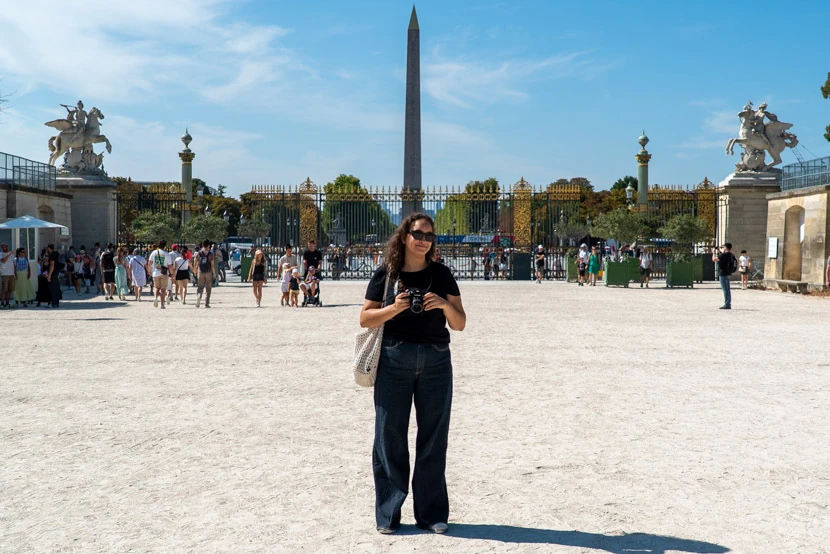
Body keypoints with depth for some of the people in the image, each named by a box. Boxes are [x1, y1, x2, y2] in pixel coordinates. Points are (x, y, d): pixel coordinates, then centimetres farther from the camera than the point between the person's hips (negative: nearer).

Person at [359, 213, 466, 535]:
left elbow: (460, 324, 4)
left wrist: (445, 305, -16)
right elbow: (365, 318, 2)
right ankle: (388, 515, 14)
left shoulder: (441, 275, 6)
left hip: (436, 361, 2)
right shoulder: (386, 275, 3)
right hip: (394, 360, -1)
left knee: (433, 437, 6)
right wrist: (393, 309, -14)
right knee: (390, 436, 2)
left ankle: (431, 514, 17)